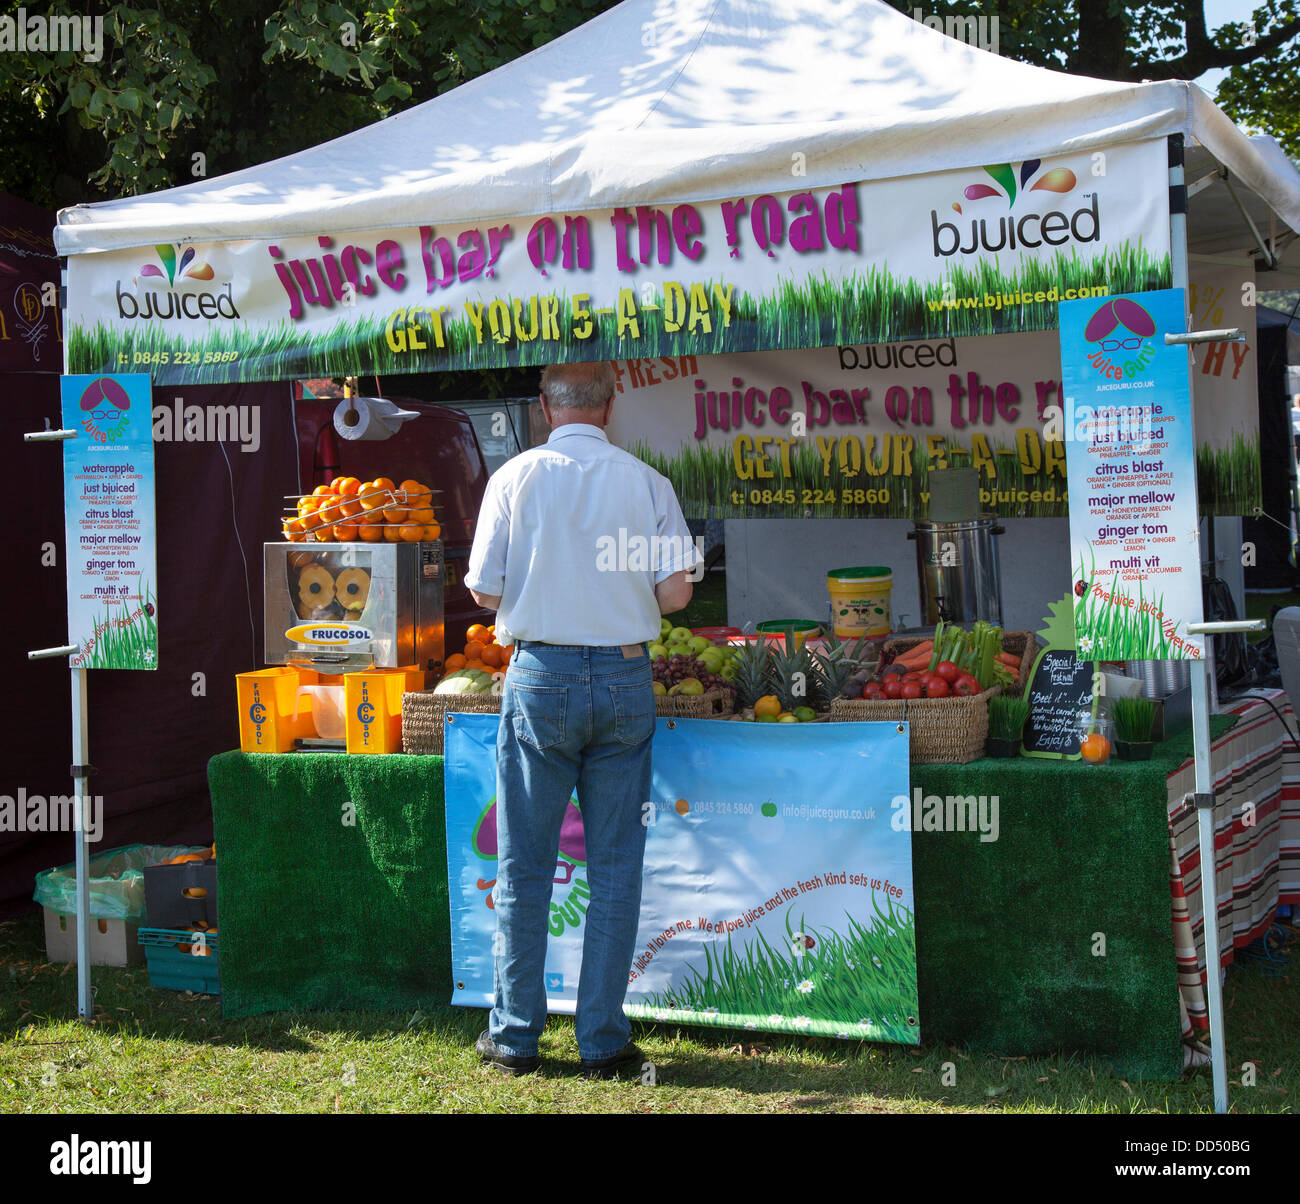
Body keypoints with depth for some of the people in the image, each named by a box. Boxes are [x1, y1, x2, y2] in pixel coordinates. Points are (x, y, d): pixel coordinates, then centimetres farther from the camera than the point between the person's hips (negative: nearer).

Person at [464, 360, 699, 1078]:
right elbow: (675, 592, -3)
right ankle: (603, 1040, 11)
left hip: (540, 676, -1)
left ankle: (514, 1036, 15)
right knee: (615, 867, 7)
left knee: (524, 866, 8)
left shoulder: (514, 479, -2)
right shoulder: (646, 482, 0)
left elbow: (484, 592, 0)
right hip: (624, 677, 1)